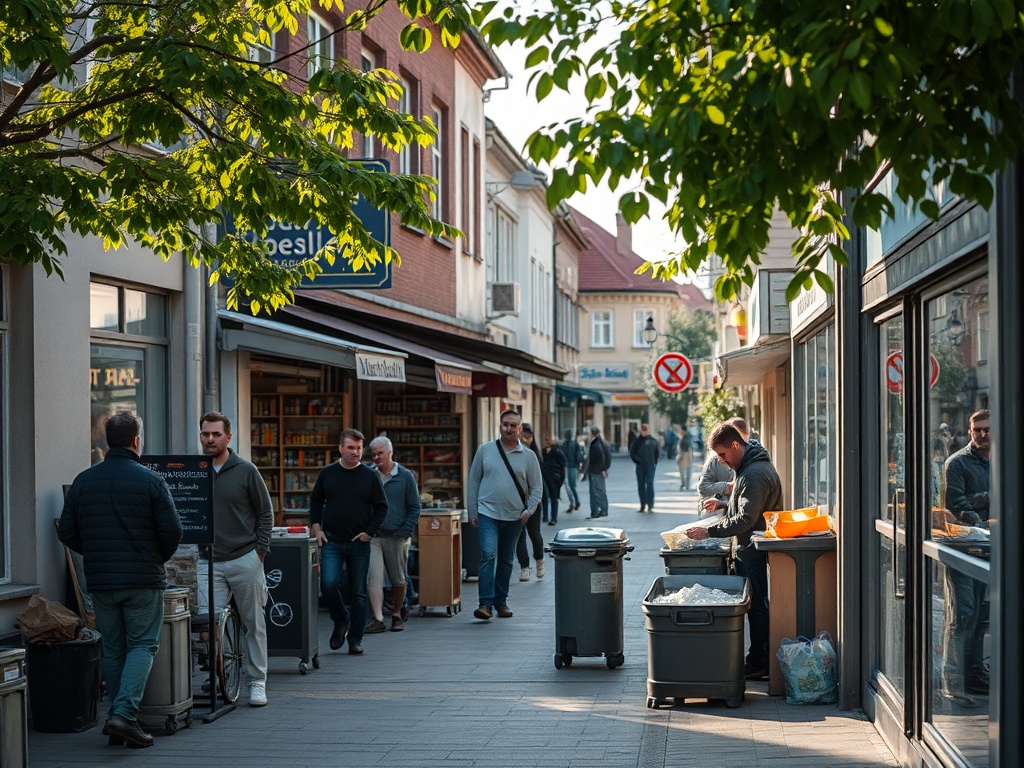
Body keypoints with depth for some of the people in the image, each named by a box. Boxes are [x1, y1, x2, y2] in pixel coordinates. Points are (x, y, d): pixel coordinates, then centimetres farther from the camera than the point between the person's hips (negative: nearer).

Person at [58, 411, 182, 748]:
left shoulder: (83, 481, 3)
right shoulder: (150, 481, -8)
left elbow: (66, 531, 5)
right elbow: (172, 531, -10)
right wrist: (158, 559, 9)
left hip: (100, 581, 4)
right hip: (143, 580, -4)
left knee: (113, 649, 12)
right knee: (142, 645, 2)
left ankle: (119, 721, 14)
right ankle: (124, 713, -13)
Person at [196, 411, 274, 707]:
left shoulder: (245, 470, -1)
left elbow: (265, 511, 4)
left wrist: (260, 550, -4)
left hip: (245, 560, -2)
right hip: (209, 562, 2)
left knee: (254, 624, 5)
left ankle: (257, 682, 14)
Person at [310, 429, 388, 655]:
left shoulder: (370, 476, 2)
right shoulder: (327, 473, 6)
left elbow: (382, 507, 5)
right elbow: (315, 501, 15)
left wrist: (369, 532, -5)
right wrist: (316, 528, 3)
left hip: (359, 543, 0)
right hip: (331, 541, 1)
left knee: (358, 592, 3)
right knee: (328, 584, -15)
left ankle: (355, 639, 13)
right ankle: (341, 621, 12)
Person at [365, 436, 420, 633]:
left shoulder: (405, 476, 2)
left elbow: (415, 507, 3)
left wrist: (405, 532, -7)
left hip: (397, 537, 0)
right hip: (372, 537, 1)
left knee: (398, 580, 9)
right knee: (374, 579, -11)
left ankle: (396, 616, 25)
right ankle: (378, 620, -12)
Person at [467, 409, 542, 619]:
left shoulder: (528, 456, 4)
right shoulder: (485, 450, 2)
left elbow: (536, 487, 8)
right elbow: (473, 481, 6)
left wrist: (529, 510, -7)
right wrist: (472, 511, 2)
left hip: (514, 517, 2)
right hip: (488, 513, -2)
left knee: (506, 561, 12)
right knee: (488, 555, -16)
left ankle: (501, 601, 24)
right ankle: (485, 603, -19)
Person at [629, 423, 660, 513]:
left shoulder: (653, 440, 3)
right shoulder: (637, 441, 4)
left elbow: (657, 453, 10)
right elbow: (632, 452, 6)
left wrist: (654, 462, 2)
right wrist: (637, 461, -3)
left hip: (650, 466, -2)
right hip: (640, 467, 2)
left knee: (649, 485, -11)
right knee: (641, 486, 6)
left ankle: (650, 505, -9)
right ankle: (643, 506, 15)